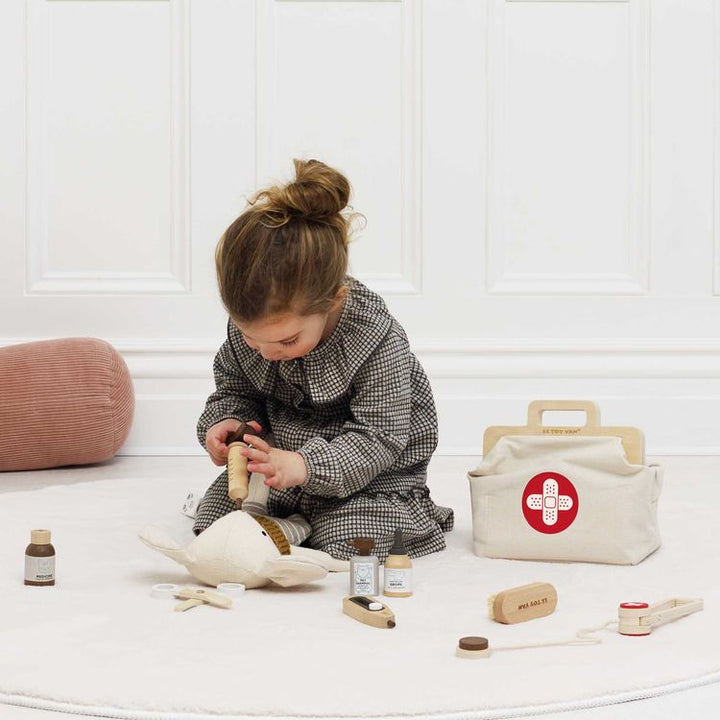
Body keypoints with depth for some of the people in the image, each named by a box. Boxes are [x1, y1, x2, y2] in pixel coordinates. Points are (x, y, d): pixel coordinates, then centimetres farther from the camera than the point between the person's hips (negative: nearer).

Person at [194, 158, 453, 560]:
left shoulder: (377, 340, -30)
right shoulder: (249, 322, -14)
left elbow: (375, 439, -29)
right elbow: (236, 391, 6)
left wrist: (304, 466, -44)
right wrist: (224, 422, -19)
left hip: (368, 473, -5)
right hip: (278, 460, 5)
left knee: (348, 542, -26)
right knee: (213, 518, -8)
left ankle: (400, 515, 8)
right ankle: (295, 519, 19)